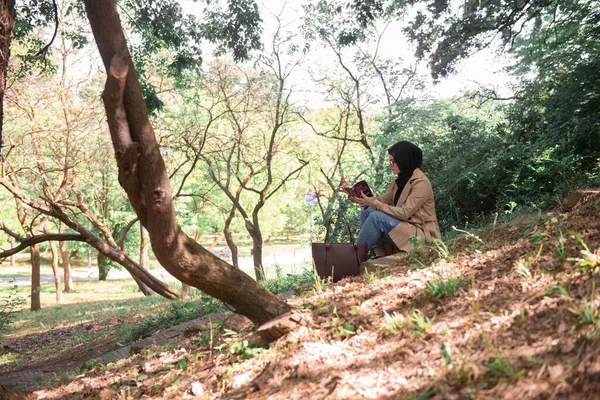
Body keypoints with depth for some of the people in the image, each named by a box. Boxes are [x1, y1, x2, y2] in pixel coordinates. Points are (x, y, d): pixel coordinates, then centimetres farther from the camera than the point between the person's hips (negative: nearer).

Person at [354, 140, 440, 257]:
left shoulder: (421, 183, -15)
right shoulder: (401, 180, 12)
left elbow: (404, 213, -21)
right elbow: (383, 200, 7)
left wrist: (375, 203, -21)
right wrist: (363, 199, -10)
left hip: (422, 235, -9)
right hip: (404, 228, 9)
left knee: (377, 217, -25)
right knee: (367, 211, -4)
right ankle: (381, 256, -14)